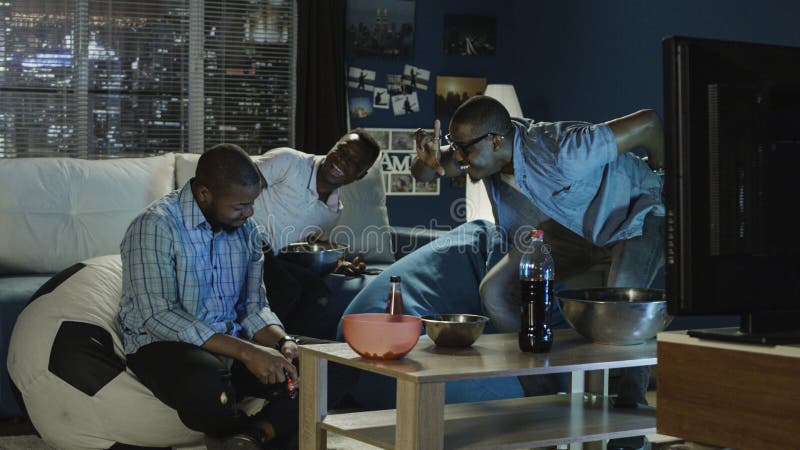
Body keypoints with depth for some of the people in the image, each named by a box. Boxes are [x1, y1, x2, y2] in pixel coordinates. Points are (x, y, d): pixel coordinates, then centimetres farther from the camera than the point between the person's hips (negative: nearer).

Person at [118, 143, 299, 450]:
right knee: (206, 384, -39)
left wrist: (283, 342, -13)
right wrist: (245, 352, -28)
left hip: (232, 347, 6)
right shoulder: (155, 227, -15)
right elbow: (159, 317, -23)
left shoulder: (244, 229, 6)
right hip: (164, 345, -6)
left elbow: (253, 308, 10)